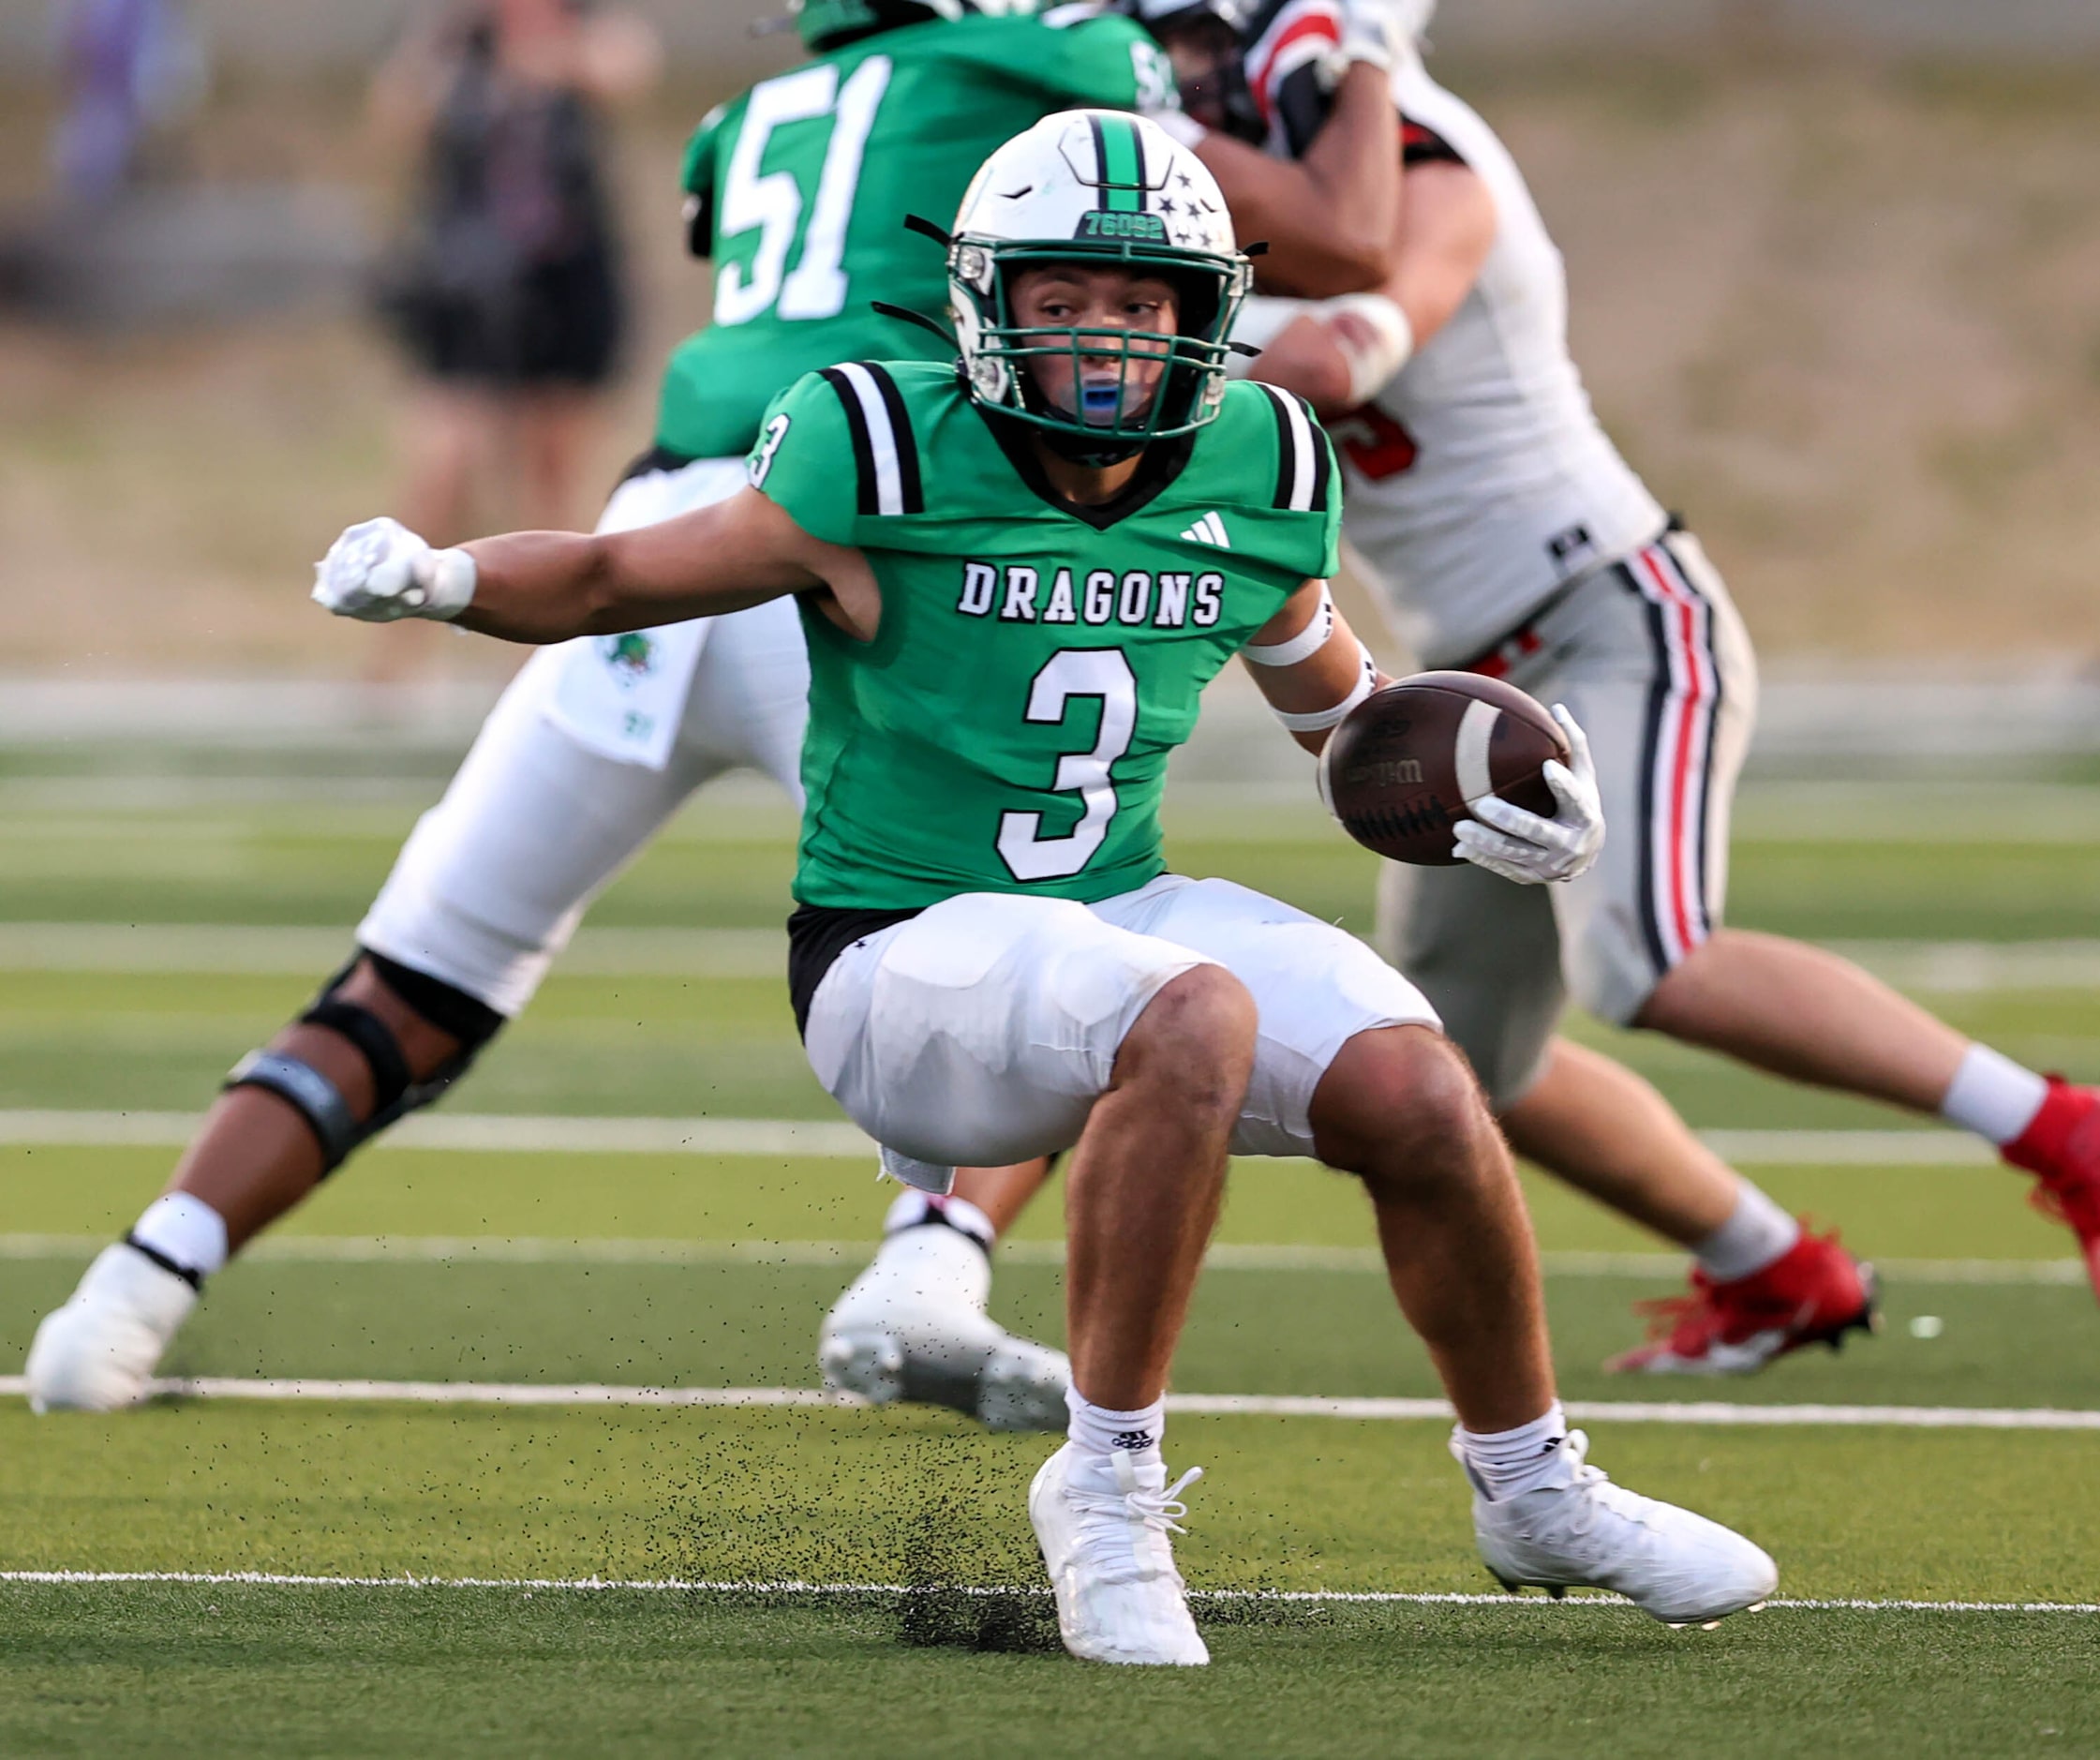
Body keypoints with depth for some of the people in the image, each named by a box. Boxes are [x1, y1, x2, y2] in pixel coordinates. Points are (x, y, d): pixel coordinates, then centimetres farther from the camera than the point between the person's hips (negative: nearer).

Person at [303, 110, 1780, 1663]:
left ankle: (1533, 1490, 10)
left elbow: (1327, 687, 21)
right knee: (1193, 1024, -35)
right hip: (900, 954, -5)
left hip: (1121, 913, 5)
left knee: (1416, 1093, -17)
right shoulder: (882, 461, -14)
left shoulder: (1256, 475, 1)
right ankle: (1107, 1490, -23)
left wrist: (1476, 797, 5)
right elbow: (617, 580, -5)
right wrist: (435, 579, -23)